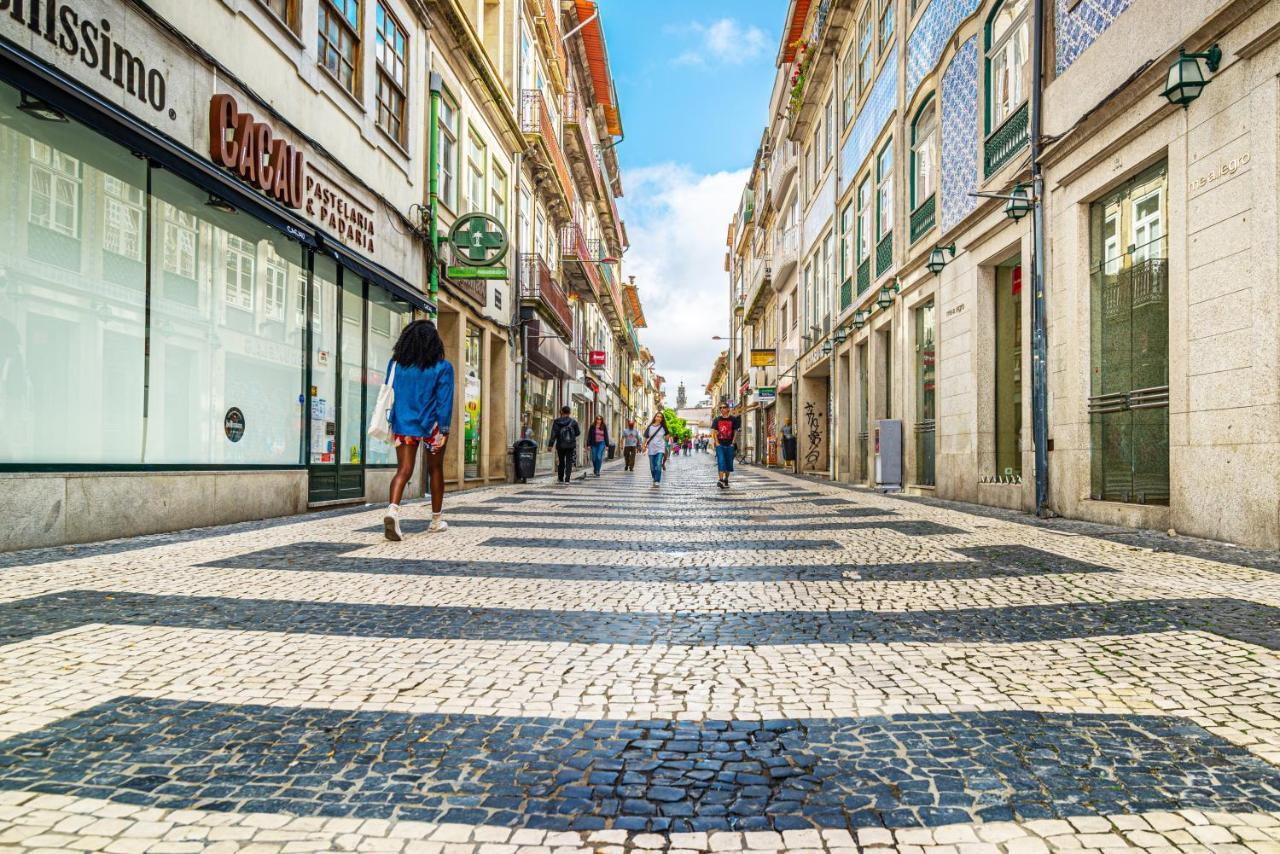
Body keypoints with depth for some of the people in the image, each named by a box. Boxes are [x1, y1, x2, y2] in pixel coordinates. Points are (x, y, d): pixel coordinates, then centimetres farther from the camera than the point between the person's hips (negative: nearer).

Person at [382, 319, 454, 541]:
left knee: (403, 470, 0)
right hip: (431, 425, -2)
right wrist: (444, 430, -10)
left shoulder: (395, 364, 3)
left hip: (403, 425, 2)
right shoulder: (442, 367, -8)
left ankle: (393, 510, -26)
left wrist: (392, 424, 17)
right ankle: (436, 520, 25)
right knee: (435, 470, 14)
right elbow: (444, 401, -11)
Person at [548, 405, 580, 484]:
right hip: (571, 445, -1)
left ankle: (560, 478, 23)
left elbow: (553, 434, -9)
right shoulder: (573, 421, -3)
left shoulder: (556, 422, -4)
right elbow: (578, 432, 3)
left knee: (561, 461, 15)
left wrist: (550, 445, -8)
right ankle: (567, 479, -6)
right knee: (569, 461, 2)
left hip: (560, 445, 1)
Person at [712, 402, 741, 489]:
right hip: (720, 444, 0)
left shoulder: (733, 419, 2)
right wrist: (716, 442, -3)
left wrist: (733, 443, -4)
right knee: (721, 462, -12)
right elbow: (715, 431, 7)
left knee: (729, 463, 7)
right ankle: (721, 480, -17)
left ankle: (726, 480, 21)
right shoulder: (717, 419, 6)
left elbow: (735, 431, 4)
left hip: (729, 445, 0)